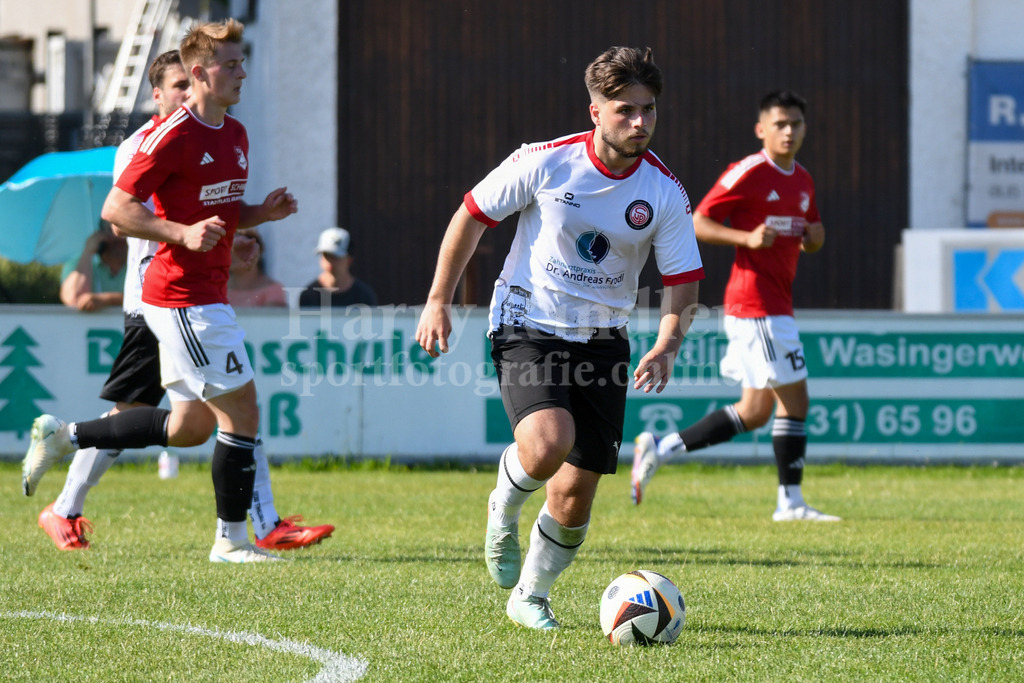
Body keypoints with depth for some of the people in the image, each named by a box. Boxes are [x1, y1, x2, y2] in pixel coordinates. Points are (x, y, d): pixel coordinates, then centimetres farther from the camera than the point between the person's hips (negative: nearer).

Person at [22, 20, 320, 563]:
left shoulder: (234, 134, 13)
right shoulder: (173, 135, -15)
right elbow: (116, 208, -15)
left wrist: (262, 212, 4)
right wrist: (184, 233, -26)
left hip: (207, 295, 10)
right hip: (183, 298, -10)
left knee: (191, 427, 14)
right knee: (240, 409, -7)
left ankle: (64, 435, 25)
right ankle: (231, 539, 3)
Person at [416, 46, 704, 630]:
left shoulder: (665, 193, -6)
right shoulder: (546, 162, -12)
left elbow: (683, 286, -1)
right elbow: (472, 216, 1)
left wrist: (666, 347, -21)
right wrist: (439, 301, 0)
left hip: (602, 339, 3)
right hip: (528, 326, -3)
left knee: (576, 492, 1)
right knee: (547, 445, -29)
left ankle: (530, 596, 27)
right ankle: (504, 512, 6)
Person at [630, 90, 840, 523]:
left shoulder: (803, 181, 15)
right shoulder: (748, 174, -10)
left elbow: (811, 235, 29)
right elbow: (698, 223, -11)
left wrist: (814, 238, 5)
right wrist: (747, 237, -24)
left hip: (775, 304, 9)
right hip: (757, 302, -9)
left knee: (756, 411, 8)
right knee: (794, 399, -8)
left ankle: (659, 449, 11)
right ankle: (790, 503, -1)